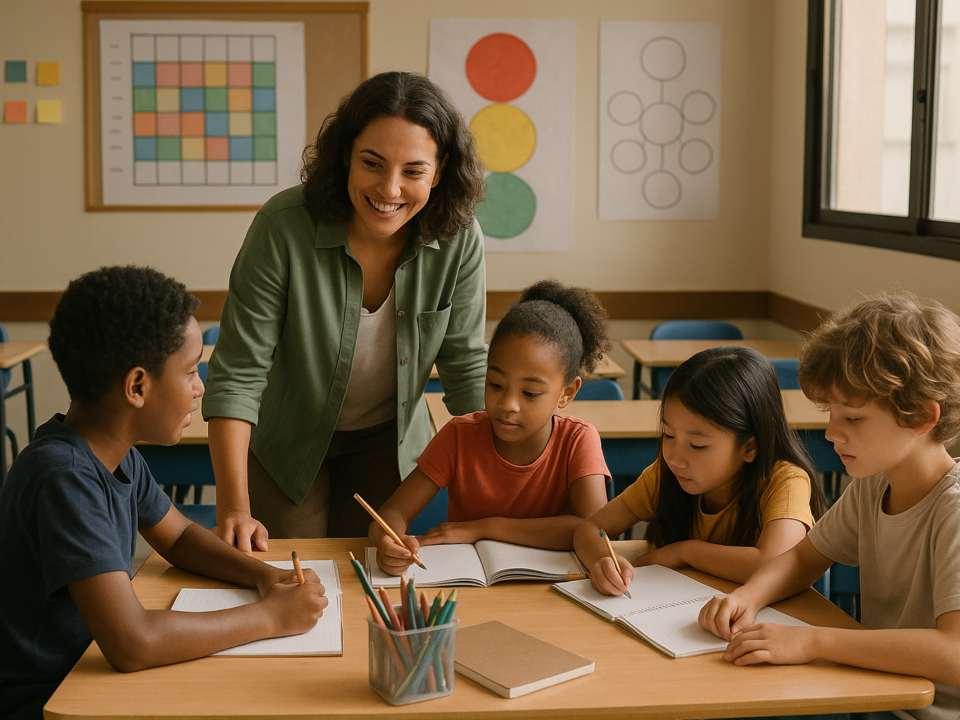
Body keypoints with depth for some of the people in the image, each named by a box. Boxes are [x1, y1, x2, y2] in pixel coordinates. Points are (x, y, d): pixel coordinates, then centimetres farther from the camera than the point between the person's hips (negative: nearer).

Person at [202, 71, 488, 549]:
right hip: (287, 441, -2)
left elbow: (466, 367, -8)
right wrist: (234, 509, -33)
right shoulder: (283, 228, -29)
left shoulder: (458, 239, -21)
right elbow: (237, 373, -26)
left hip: (389, 443, 2)